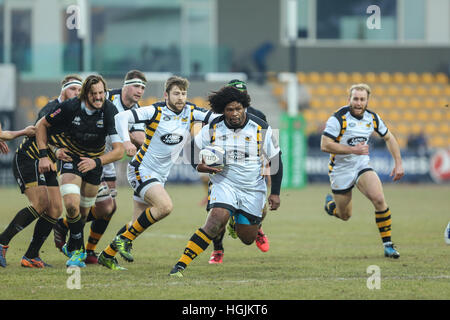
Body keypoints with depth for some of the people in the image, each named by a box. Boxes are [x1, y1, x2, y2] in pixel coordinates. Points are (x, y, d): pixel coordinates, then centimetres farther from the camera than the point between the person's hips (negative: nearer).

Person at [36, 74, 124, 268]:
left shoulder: (109, 111, -22)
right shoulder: (70, 107, -22)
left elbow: (119, 150, -25)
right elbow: (42, 125, -5)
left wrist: (96, 162, -40)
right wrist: (43, 155, -12)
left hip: (95, 161, 2)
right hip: (71, 158, -2)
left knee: (83, 212, 9)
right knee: (71, 205, -22)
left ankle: (72, 247, 38)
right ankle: (78, 251, -4)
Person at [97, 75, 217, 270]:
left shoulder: (191, 112, 2)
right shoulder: (155, 112, -14)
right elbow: (122, 117, -19)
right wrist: (126, 141, -34)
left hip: (160, 176, 7)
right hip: (142, 170, -7)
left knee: (140, 223, 10)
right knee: (165, 206, -27)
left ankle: (107, 255, 24)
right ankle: (125, 238, -13)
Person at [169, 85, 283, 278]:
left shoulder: (261, 129, -9)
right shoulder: (212, 129, -7)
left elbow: (275, 160, -1)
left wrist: (275, 193, -3)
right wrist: (200, 166, -15)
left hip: (253, 189, 1)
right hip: (224, 184, -1)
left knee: (247, 239, 5)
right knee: (215, 222, -26)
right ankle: (181, 265, -26)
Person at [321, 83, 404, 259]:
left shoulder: (372, 118, -3)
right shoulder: (339, 118, -19)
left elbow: (388, 138, 12)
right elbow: (325, 145, -23)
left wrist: (398, 163, 5)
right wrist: (353, 149, -28)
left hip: (362, 166, 3)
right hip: (341, 170, -3)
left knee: (379, 199, -23)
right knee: (345, 216, 8)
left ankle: (388, 244, -13)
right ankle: (330, 203, 46)